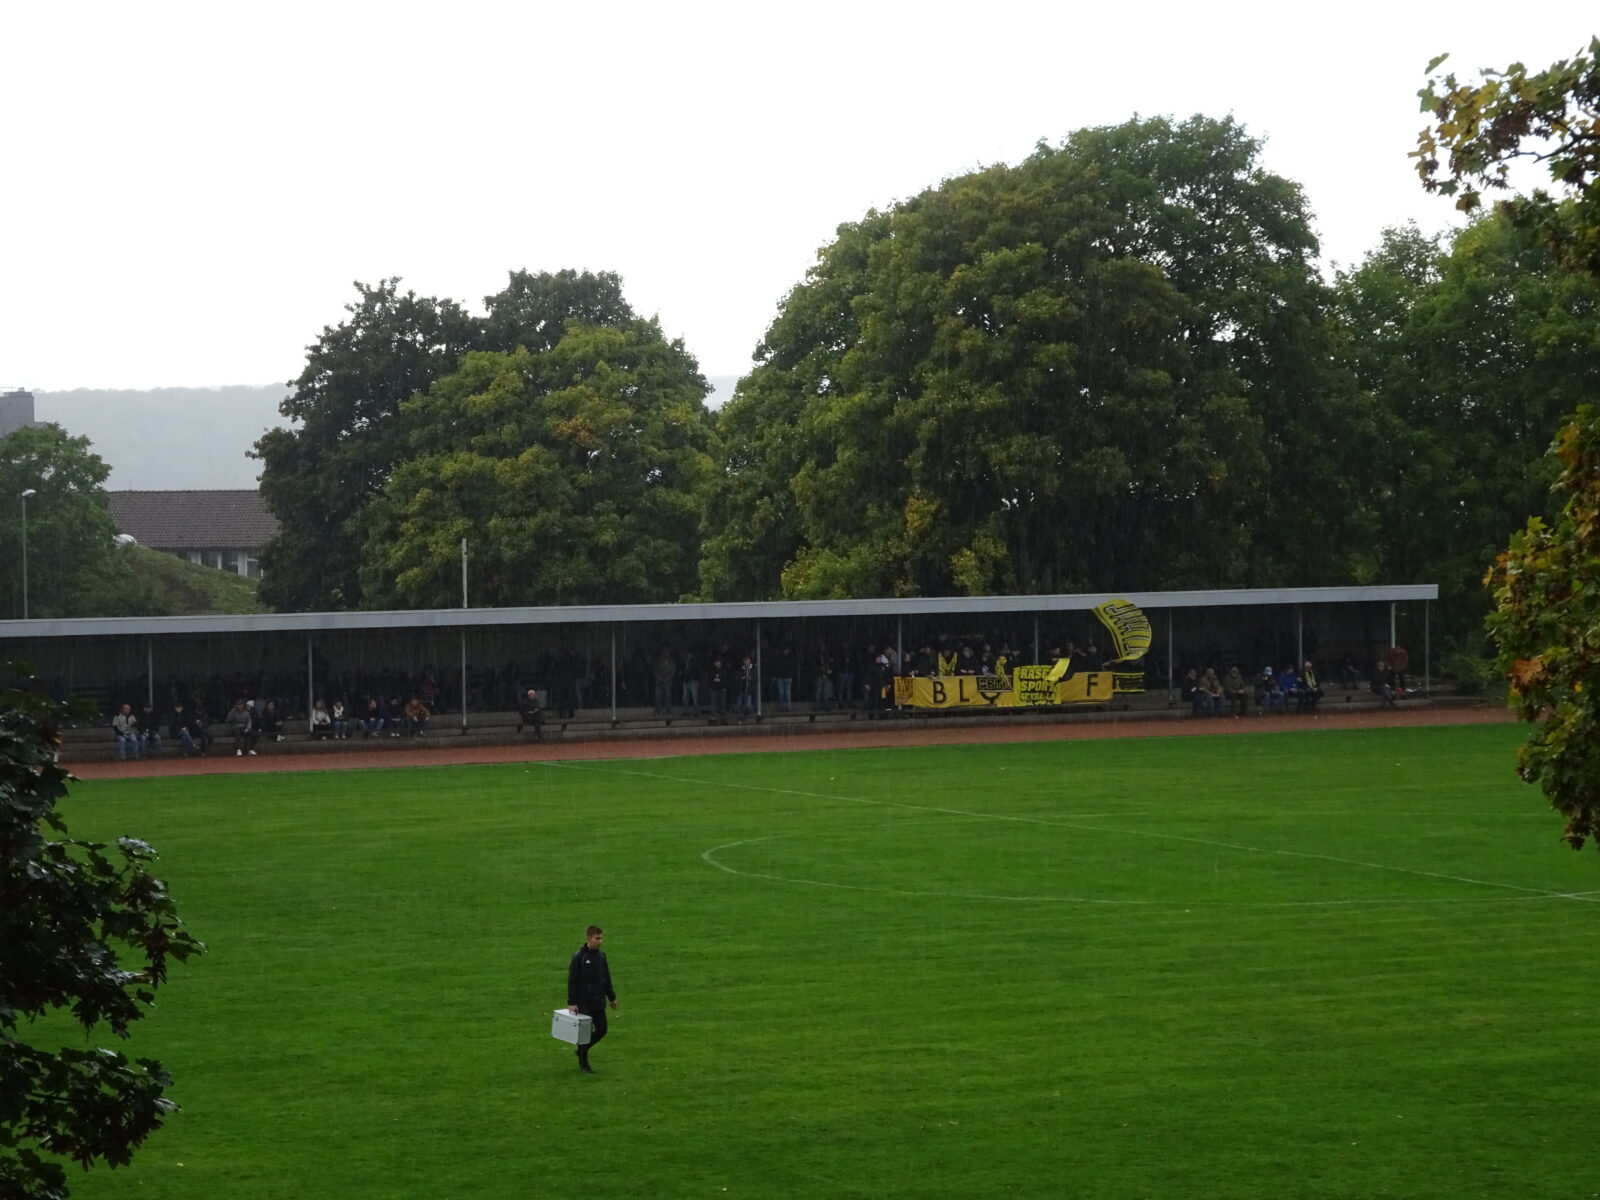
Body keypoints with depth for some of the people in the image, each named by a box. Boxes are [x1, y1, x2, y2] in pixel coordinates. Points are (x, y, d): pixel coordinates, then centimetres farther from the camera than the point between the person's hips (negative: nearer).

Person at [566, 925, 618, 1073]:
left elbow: (607, 978, 16)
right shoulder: (579, 957, -13)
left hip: (598, 1001, 6)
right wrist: (571, 1002, -15)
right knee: (585, 1031, 1)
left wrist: (612, 997, 19)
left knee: (601, 1029, 5)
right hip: (584, 1002, -6)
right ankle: (583, 1063, 15)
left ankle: (582, 1050, 27)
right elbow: (572, 981, -12)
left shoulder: (601, 955, 6)